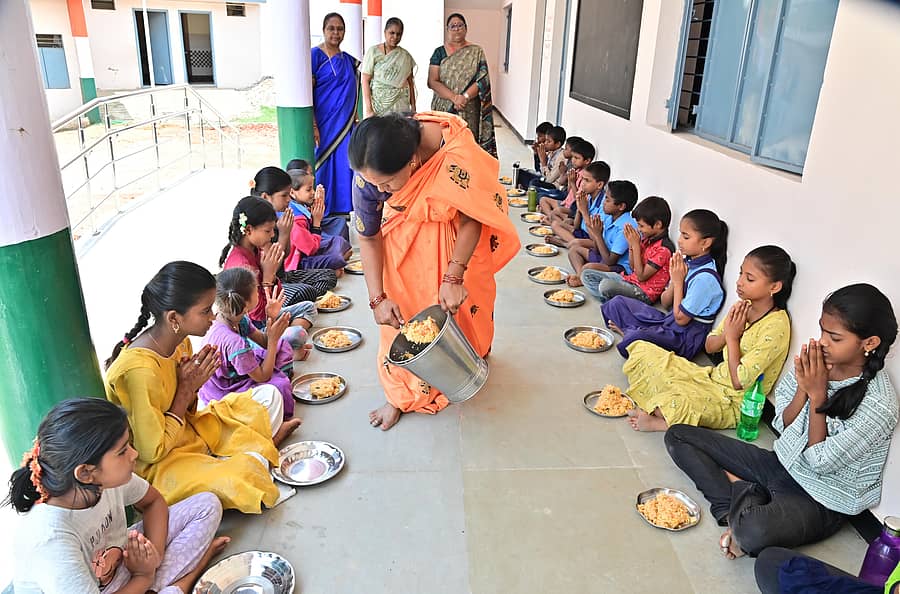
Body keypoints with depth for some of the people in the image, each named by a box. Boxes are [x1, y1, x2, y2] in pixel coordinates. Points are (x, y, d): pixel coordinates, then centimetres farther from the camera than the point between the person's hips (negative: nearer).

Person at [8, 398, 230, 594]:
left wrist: (154, 553, -12)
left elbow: (153, 501, 4)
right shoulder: (51, 539, -35)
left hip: (121, 568, 7)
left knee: (207, 504, 0)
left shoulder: (108, 479, -17)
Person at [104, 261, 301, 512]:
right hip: (155, 465, -8)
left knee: (268, 394, 5)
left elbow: (186, 414, 6)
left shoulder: (180, 342, -5)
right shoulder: (139, 371, -33)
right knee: (240, 482, -32)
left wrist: (192, 384, -16)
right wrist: (187, 389, -20)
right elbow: (152, 451, -25)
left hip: (190, 431, 8)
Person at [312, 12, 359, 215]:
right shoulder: (315, 55, -6)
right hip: (324, 124, -6)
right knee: (322, 166, 0)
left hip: (345, 124, 6)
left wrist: (354, 119, 14)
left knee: (345, 166, 5)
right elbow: (307, 92, -11)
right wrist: (313, 126, -18)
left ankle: (343, 209, 16)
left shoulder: (348, 60, 13)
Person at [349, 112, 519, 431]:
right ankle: (402, 395, 18)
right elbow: (368, 238, -15)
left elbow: (471, 219, -25)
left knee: (462, 300, 14)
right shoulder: (368, 176, -31)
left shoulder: (457, 156, -41)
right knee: (400, 312, 0)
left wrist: (454, 277, -30)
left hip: (457, 232, -1)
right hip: (405, 234, 1)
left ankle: (475, 354, 47)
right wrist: (377, 298, -18)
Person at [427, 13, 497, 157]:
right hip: (444, 109, 0)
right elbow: (432, 81, -3)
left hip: (469, 111, 0)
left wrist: (465, 97, -19)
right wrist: (454, 97, -17)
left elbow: (482, 79, -3)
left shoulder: (476, 52, 7)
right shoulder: (440, 52, 6)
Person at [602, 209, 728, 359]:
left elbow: (681, 319, -17)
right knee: (617, 303, 10)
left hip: (686, 337, -9)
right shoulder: (686, 262, 2)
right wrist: (674, 280, -11)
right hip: (668, 320, 9)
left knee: (633, 340, -35)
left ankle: (630, 332, -3)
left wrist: (678, 282, -13)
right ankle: (632, 332, -9)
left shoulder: (705, 277, -23)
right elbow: (665, 302, 8)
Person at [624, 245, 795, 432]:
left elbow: (739, 382, -23)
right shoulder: (743, 308, 1)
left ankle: (659, 422, -8)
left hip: (732, 402, -9)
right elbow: (709, 347, 9)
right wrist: (727, 331, -11)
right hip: (714, 376, 9)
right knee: (642, 350, 1)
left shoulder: (776, 326, -22)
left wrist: (732, 337, -14)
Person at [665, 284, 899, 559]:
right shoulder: (816, 363, -6)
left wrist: (817, 396, -19)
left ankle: (742, 502, -6)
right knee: (678, 435, 0)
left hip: (820, 501, -7)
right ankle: (737, 512, -10)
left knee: (753, 531, -41)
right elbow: (782, 425, 0)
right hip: (781, 463, 7)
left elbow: (820, 462, -18)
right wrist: (803, 388, -18)